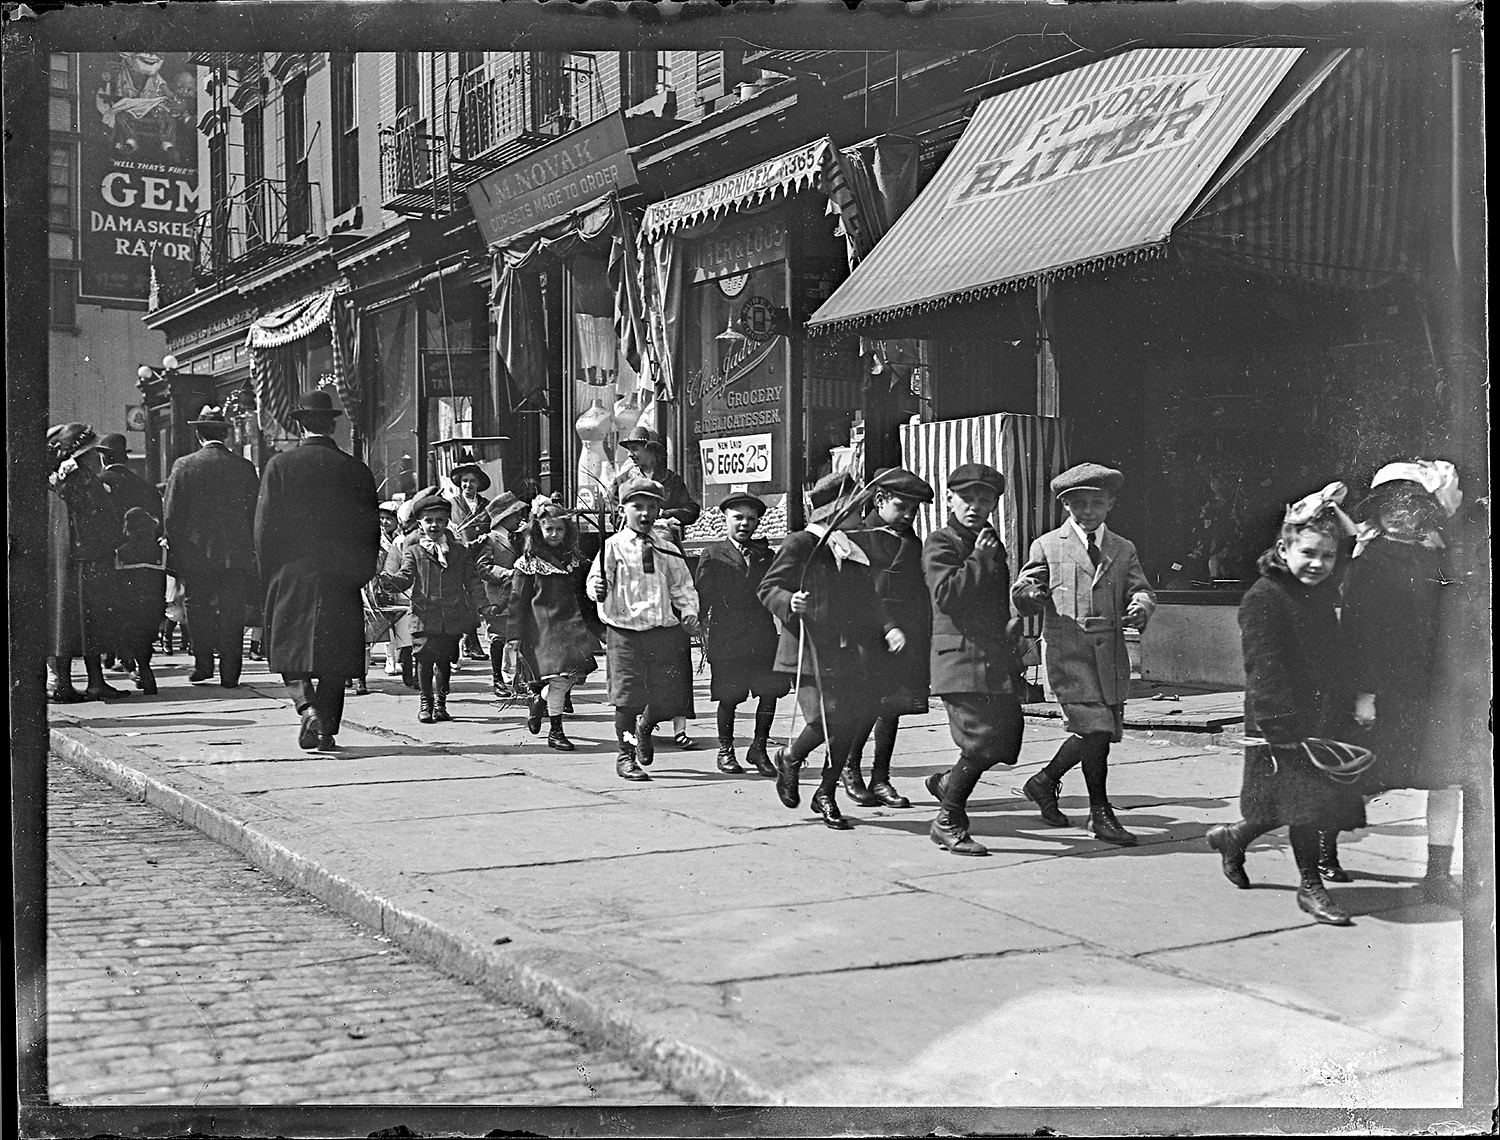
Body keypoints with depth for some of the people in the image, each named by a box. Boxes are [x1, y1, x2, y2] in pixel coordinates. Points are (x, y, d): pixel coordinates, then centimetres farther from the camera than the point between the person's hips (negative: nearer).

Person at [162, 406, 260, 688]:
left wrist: (174, 557, 2)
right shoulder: (244, 467, 1)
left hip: (196, 553, -1)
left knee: (198, 609, 14)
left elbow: (172, 516, -3)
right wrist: (252, 553, 12)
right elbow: (255, 513, 4)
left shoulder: (184, 466, -3)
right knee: (232, 613, 4)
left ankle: (203, 663, 14)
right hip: (236, 556, 1)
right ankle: (229, 673, 3)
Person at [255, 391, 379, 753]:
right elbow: (371, 529, 3)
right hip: (340, 578, 1)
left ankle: (306, 704, -13)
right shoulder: (356, 470, 0)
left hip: (291, 574, -1)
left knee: (289, 648, 10)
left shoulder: (280, 465, -4)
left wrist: (269, 576, 5)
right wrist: (360, 573, 13)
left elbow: (264, 526, -4)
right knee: (335, 654, 8)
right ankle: (327, 730, 7)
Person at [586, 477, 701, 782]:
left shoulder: (665, 548, 8)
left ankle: (644, 728, 38)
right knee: (627, 697, -4)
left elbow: (682, 585, 14)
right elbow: (596, 578, -8)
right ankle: (626, 755, 12)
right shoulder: (613, 546, -2)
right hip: (624, 631, -3)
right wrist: (597, 589, -30)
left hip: (663, 631, 3)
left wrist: (689, 611, -1)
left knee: (666, 693, 4)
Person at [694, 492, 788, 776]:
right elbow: (702, 596, 1)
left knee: (769, 692, -2)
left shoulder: (767, 556, 16)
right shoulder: (713, 555, 6)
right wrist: (706, 629, -8)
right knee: (728, 697, 2)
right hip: (726, 637, -3)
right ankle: (725, 751, 17)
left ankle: (759, 749, 13)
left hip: (763, 637, 3)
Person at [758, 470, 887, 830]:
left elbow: (865, 604, 24)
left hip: (848, 653, 7)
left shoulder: (854, 549, 18)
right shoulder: (801, 544, -4)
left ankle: (826, 796, 15)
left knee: (850, 722, 0)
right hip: (811, 651, -7)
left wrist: (887, 629, 11)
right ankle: (789, 758, 15)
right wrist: (789, 603, -24)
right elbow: (768, 588, -4)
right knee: (825, 719, -18)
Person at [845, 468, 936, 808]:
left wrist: (925, 645, 13)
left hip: (908, 641, 6)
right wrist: (888, 628, -22)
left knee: (892, 707, 6)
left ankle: (880, 778, 12)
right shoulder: (859, 537, -4)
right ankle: (850, 770, 11)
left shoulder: (913, 543, 18)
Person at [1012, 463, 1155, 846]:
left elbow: (1140, 590, 6)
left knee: (1101, 731, 7)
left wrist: (1140, 607, -17)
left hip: (1111, 653, 5)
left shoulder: (1124, 550, 17)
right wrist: (1031, 594, -21)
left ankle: (1045, 781, 30)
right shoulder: (1047, 546, 6)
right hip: (1068, 651, -5)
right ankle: (1101, 814, -1)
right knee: (1094, 728, -12)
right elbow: (1020, 596, 3)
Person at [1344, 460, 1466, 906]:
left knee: (1448, 778, 0)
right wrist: (1363, 693, -16)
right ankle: (1326, 852, 28)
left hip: (1429, 688, 5)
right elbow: (1357, 629, -11)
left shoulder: (1434, 558, 8)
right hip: (1380, 689, -5)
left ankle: (1438, 874, 6)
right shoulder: (1367, 563, -7)